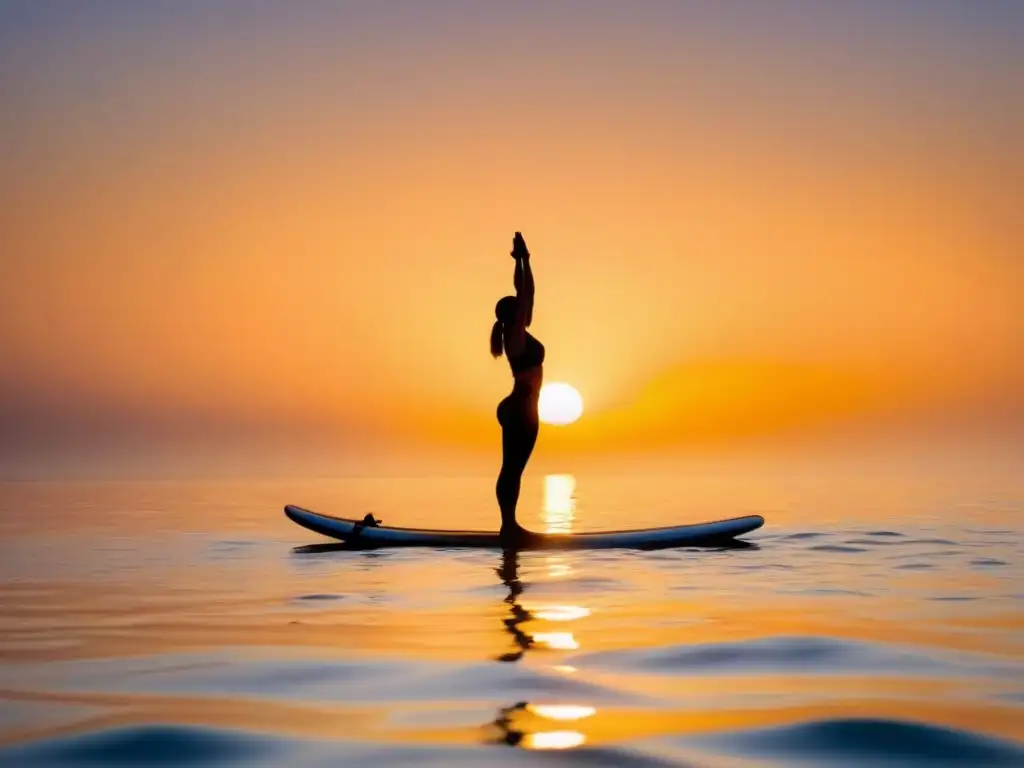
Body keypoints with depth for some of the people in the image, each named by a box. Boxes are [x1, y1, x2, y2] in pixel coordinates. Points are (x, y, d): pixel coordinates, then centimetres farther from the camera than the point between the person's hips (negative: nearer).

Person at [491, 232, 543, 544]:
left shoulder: (517, 333, 12)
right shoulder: (516, 335, -11)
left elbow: (524, 293, 17)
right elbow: (527, 294, -13)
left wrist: (522, 260, 16)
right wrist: (523, 260, -9)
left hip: (521, 410, 10)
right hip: (520, 411, -10)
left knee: (513, 469, 9)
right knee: (512, 468, -6)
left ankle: (510, 524, 12)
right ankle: (508, 525, -4)